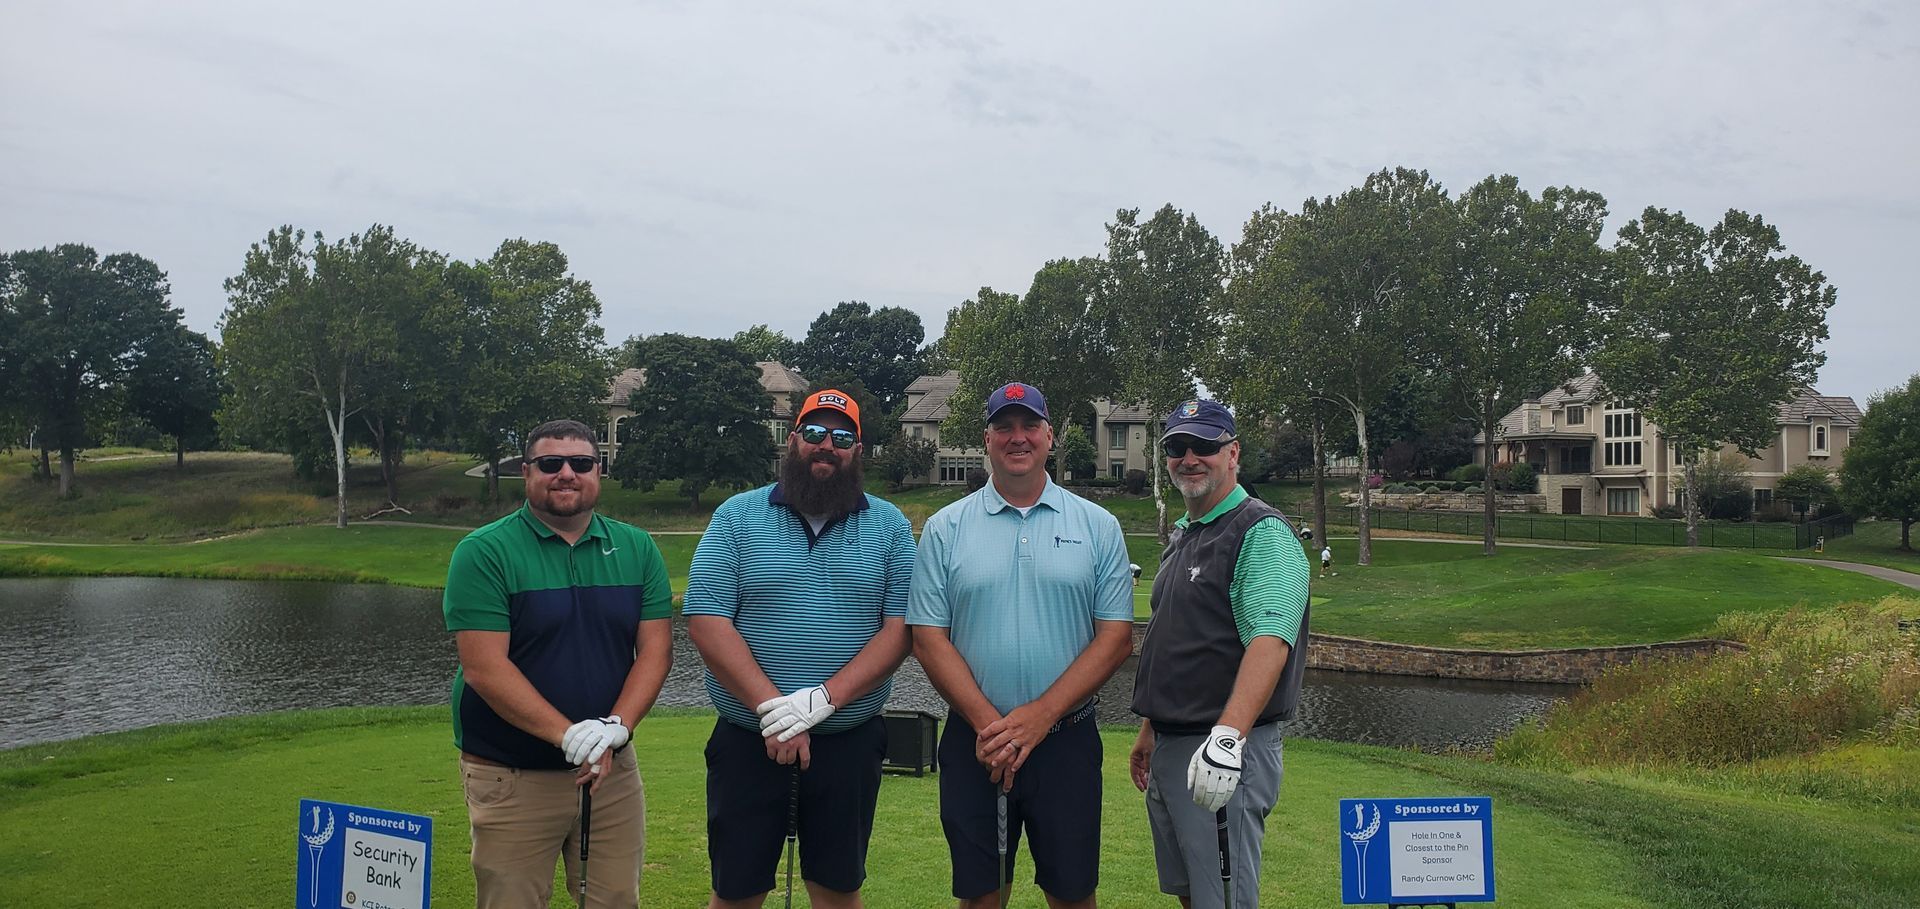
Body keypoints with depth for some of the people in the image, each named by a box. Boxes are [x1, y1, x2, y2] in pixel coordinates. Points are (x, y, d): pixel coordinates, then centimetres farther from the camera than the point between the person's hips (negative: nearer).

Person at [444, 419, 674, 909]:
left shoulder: (637, 549, 5)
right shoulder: (483, 553, -7)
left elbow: (655, 650, 0)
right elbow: (484, 668, -15)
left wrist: (615, 728, -16)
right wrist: (568, 735, -23)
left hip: (613, 770, 4)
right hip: (511, 776, -3)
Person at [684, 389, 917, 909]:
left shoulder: (890, 526, 3)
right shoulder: (738, 517, 1)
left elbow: (901, 626, -5)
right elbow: (706, 620, -8)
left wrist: (825, 698, -18)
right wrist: (772, 708, -17)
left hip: (850, 743, 1)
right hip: (747, 742, 0)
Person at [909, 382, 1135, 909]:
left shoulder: (1098, 527, 2)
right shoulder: (945, 528, 2)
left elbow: (1116, 636, -2)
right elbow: (929, 637, -2)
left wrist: (1039, 716, -12)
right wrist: (987, 723, -13)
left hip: (1067, 740, 0)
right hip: (973, 741, 0)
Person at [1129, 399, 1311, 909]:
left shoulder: (1262, 533, -13)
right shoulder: (1181, 537, 15)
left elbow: (1270, 641, -27)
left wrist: (1227, 734, -39)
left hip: (1223, 750, -9)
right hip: (1169, 748, 9)